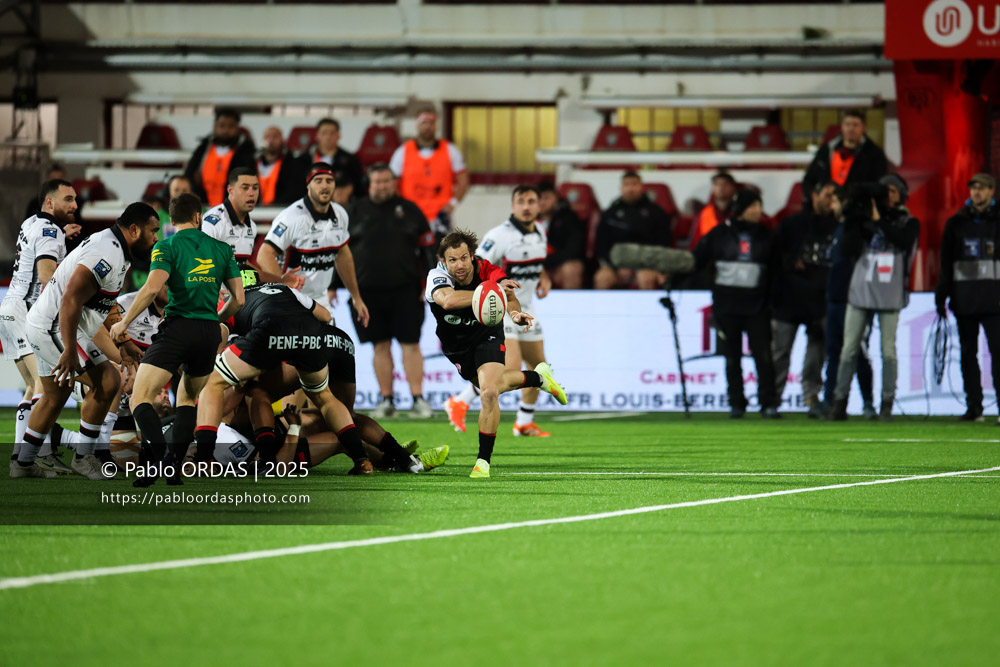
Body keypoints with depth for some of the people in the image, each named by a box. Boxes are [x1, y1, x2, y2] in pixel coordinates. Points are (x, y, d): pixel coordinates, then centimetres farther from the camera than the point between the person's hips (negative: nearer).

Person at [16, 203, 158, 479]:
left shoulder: (111, 247, 13)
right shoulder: (107, 254, -21)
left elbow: (106, 305, 26)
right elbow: (71, 300, -29)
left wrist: (123, 343, 28)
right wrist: (69, 351, -29)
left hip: (43, 326, 11)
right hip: (55, 327, -11)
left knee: (54, 396, 21)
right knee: (107, 381, -13)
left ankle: (24, 464, 30)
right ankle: (83, 457, -4)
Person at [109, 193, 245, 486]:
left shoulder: (167, 247, 0)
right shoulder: (221, 249, 11)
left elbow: (152, 288, -16)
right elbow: (238, 298, 11)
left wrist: (124, 322, -5)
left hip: (177, 328, -5)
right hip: (209, 334, 5)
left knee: (140, 399, -7)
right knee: (187, 399, 23)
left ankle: (157, 453, -33)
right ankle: (175, 465, 8)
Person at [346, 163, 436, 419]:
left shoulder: (409, 210, 7)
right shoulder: (356, 211, 8)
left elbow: (427, 249, 8)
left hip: (405, 292, -1)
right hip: (368, 290, 1)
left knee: (411, 345, -3)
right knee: (381, 346, 4)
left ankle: (418, 399, -1)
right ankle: (387, 400, 10)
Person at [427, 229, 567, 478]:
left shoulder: (489, 272, -28)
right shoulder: (437, 277, -33)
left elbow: (510, 299, -36)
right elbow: (448, 300, -53)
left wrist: (516, 313, -60)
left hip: (487, 335, -2)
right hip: (456, 344, 2)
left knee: (489, 393, -22)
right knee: (493, 385, 23)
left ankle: (484, 460, -9)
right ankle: (537, 377, 53)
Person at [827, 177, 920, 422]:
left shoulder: (908, 222, 6)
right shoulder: (864, 219, 9)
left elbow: (904, 240, -15)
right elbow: (847, 249, 0)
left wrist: (879, 221, -15)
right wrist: (853, 224, -11)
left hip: (890, 295, -1)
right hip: (861, 291, 1)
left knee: (888, 350, -3)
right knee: (849, 349, 0)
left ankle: (887, 403, 3)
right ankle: (840, 400, 5)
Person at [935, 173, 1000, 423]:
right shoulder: (956, 223, 11)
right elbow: (946, 263, 13)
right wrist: (941, 296, 6)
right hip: (964, 297, 3)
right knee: (968, 353, 5)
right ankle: (974, 406, 9)